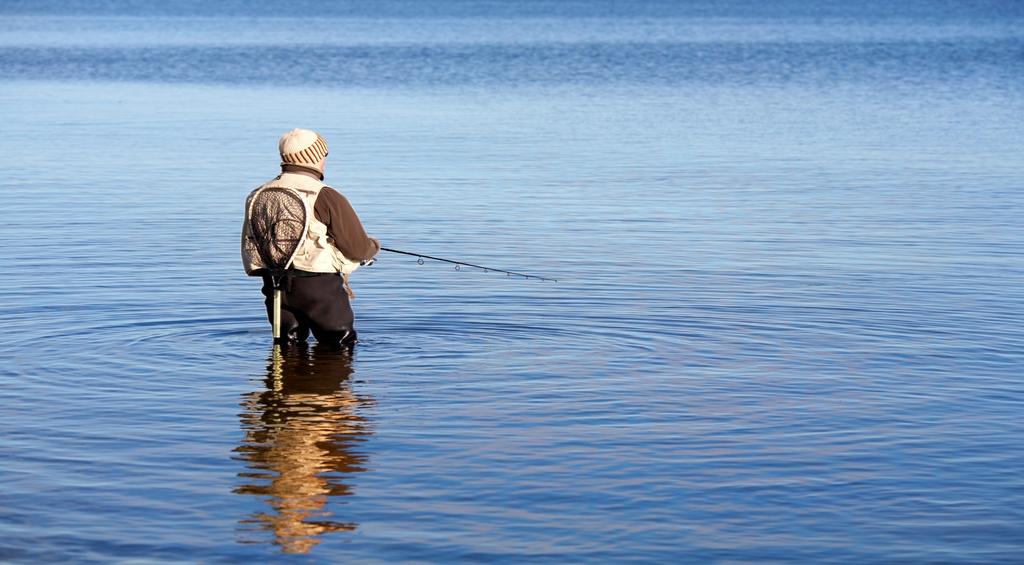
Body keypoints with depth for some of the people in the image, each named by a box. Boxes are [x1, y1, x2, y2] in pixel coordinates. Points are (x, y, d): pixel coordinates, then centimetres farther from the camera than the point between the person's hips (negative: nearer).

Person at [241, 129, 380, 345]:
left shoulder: (257, 197, 4)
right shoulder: (326, 198, -14)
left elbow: (250, 250, 12)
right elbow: (358, 250, -10)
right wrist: (373, 246, 13)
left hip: (275, 287, 5)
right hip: (318, 287, -5)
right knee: (341, 344, 8)